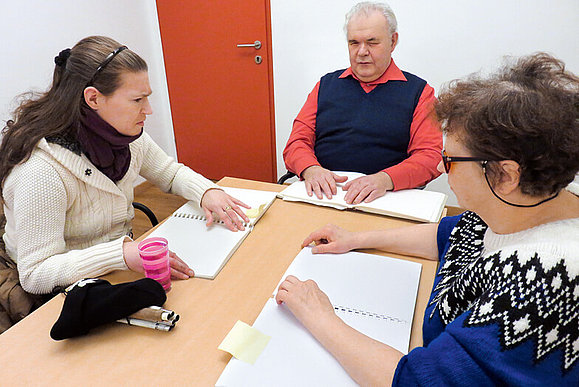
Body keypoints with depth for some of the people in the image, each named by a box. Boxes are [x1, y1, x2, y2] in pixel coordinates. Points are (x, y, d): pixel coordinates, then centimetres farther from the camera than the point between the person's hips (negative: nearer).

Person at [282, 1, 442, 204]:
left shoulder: (418, 91, 10)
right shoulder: (326, 84, 18)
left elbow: (431, 155, -1)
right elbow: (297, 142, 11)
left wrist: (384, 179, -20)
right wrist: (311, 170, -12)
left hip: (384, 198, -2)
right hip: (322, 193, 2)